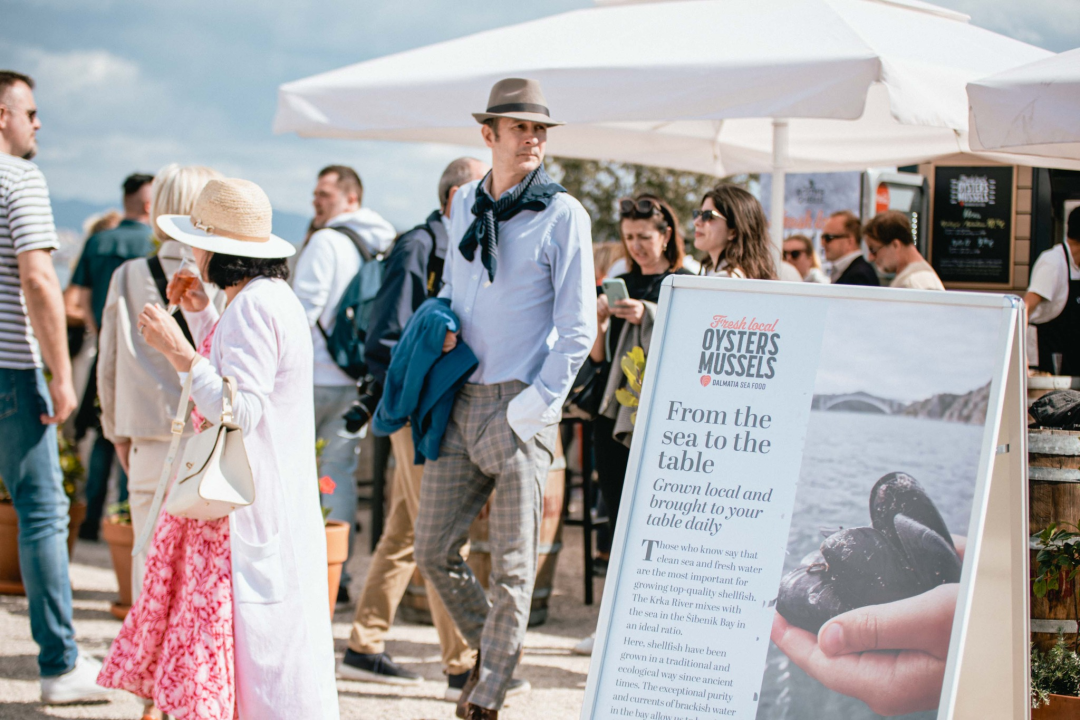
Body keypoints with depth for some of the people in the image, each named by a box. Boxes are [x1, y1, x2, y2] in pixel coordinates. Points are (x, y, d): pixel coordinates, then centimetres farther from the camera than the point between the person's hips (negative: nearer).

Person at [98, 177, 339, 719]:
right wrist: (200, 314, 26)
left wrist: (180, 353, -25)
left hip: (251, 506, -11)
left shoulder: (253, 308, -18)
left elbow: (239, 409, -25)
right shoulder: (263, 298, 14)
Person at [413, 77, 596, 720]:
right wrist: (443, 325, 9)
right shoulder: (466, 204, 12)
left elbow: (578, 328, -6)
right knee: (434, 549, 5)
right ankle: (490, 648, 29)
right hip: (461, 400, 5)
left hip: (522, 407, -5)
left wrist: (533, 405, -12)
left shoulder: (562, 214, -4)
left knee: (512, 564, -4)